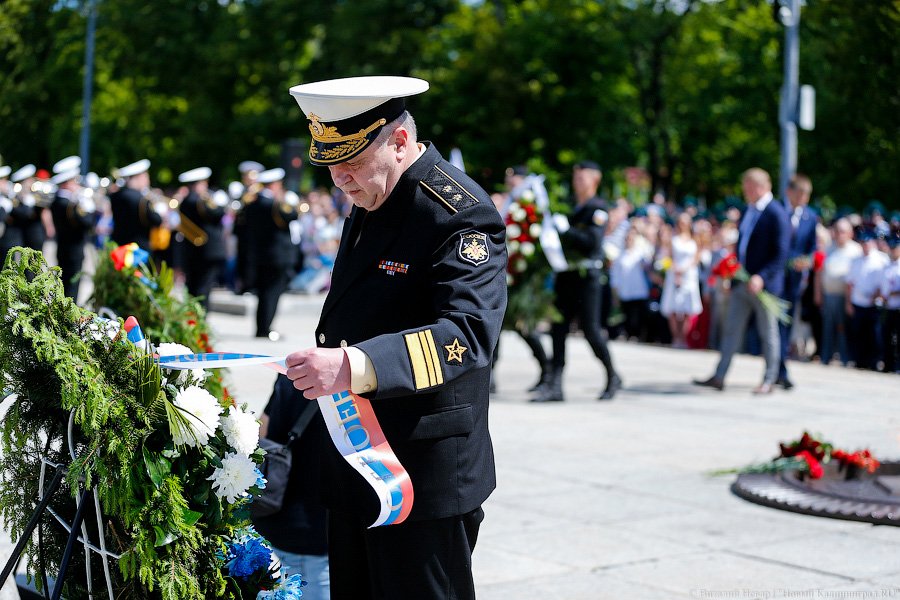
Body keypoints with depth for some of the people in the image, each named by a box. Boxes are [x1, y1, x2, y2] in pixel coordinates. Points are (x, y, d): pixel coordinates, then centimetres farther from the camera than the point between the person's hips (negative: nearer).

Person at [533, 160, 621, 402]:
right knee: (558, 329, 0)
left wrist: (565, 229, -21)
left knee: (591, 330, -3)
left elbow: (592, 241, -19)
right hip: (565, 276, 7)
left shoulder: (598, 208, -6)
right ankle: (555, 386, -1)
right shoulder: (570, 205, 16)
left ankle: (612, 377, 17)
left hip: (587, 277, -7)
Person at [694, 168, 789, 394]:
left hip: (764, 283, -7)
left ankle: (769, 381, 13)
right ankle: (719, 377, 10)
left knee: (768, 333, 4)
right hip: (741, 281, 8)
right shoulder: (748, 211, 12)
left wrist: (762, 277, -24)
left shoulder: (776, 214, -12)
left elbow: (781, 254, -17)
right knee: (732, 329, 7)